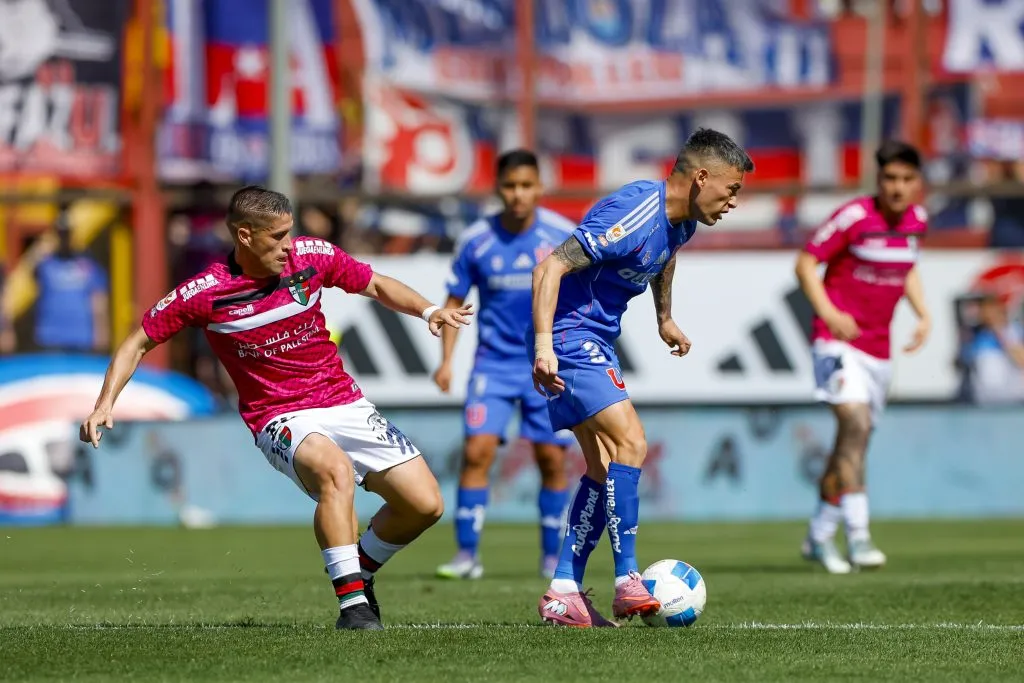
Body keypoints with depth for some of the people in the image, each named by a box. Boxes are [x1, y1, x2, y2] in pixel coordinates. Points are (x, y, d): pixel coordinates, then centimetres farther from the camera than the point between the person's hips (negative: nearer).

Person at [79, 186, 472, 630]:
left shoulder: (312, 257, -4)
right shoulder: (204, 294, -12)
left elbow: (376, 286, 12)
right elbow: (138, 343, -1)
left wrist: (428, 310, -5)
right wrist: (105, 405, -12)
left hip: (345, 405, 5)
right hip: (282, 420, -5)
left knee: (425, 504, -6)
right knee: (336, 469, -38)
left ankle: (359, 574, 22)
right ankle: (352, 602, -34)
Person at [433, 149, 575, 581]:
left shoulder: (564, 236, -6)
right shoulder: (475, 241, -3)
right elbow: (455, 301, 6)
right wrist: (446, 361, -4)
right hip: (494, 362, 0)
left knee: (552, 459, 0)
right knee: (477, 451, -12)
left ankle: (552, 558, 13)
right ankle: (467, 554, -6)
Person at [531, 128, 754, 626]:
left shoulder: (681, 220, 5)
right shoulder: (633, 215, -24)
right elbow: (551, 268, -29)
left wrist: (664, 318, 39)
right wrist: (544, 344, -36)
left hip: (595, 343, 10)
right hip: (570, 338, -10)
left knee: (604, 468, 8)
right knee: (629, 442, -20)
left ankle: (562, 594, 9)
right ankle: (628, 583, -20)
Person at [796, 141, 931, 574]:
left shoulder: (916, 220, 5)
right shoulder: (854, 217, -14)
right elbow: (805, 263, -10)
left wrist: (923, 314, 9)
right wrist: (829, 314, -23)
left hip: (877, 347, 7)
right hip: (840, 340, -7)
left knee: (854, 441, 11)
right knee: (855, 424, -23)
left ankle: (819, 535, 25)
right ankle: (858, 537, -28)